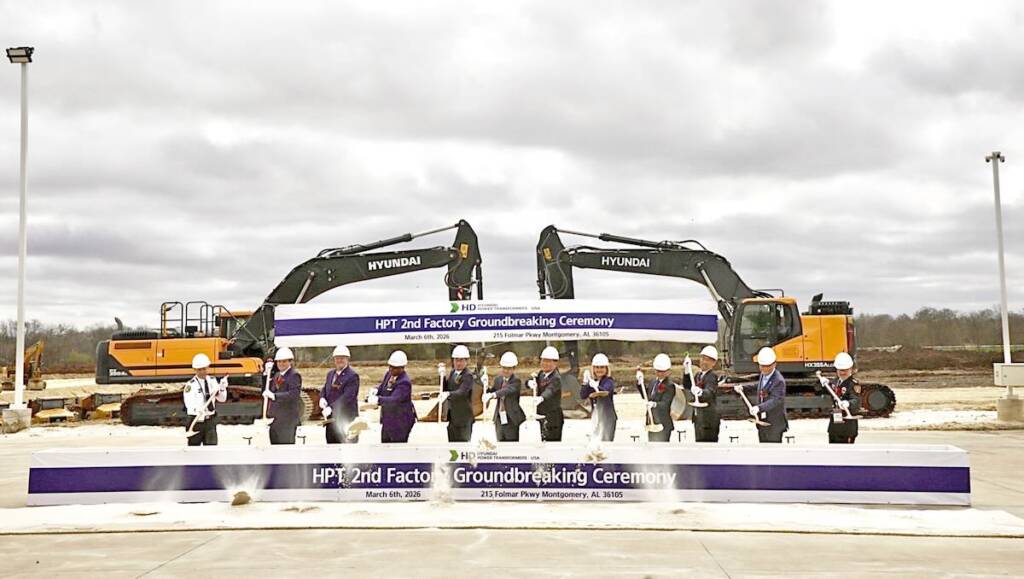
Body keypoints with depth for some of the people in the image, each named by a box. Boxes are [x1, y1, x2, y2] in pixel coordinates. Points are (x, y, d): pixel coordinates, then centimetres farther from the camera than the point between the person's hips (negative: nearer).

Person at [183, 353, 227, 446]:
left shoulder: (213, 381, 6)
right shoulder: (191, 384, -10)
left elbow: (222, 399, 8)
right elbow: (189, 403, -23)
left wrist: (222, 388, -11)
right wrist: (197, 409, -43)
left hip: (210, 420, 4)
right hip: (196, 420, -4)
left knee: (211, 445, 3)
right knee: (194, 446, 5)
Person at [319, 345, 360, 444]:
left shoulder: (352, 375, -11)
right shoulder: (330, 373, 15)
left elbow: (347, 397, -20)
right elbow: (324, 390, 17)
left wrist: (331, 408, -24)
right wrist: (322, 399, -7)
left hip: (346, 420, -8)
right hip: (331, 419, 8)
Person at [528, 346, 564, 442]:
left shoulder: (556, 378, -19)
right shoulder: (541, 373, 8)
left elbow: (549, 391, -36)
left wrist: (541, 398, -56)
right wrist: (531, 382, -22)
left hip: (552, 418, -9)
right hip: (542, 416, 9)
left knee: (552, 440, -10)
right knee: (544, 440, 20)